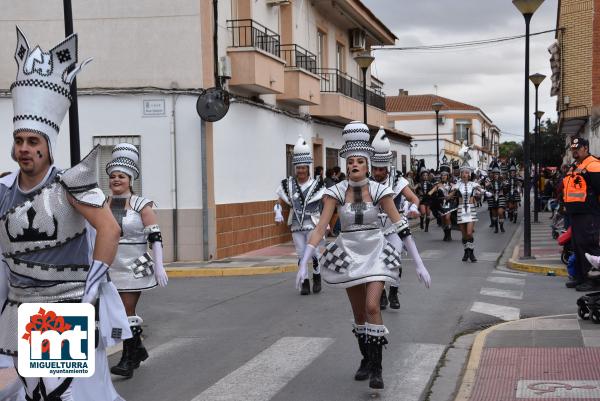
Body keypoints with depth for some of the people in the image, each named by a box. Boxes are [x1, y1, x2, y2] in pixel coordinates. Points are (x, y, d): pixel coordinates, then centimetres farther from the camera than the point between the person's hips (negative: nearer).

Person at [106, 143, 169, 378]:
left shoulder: (142, 205, -7)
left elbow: (155, 237, -9)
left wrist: (159, 267, -15)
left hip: (134, 268, -5)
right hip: (111, 268, 5)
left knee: (127, 311, -6)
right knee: (125, 311, 12)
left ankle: (129, 360, 2)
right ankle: (138, 350, 31)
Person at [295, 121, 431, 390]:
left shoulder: (379, 190, -11)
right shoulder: (337, 192, -9)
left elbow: (401, 225, -10)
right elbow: (320, 229, -12)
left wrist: (419, 264, -12)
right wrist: (303, 264, -19)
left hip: (375, 252, -2)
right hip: (349, 254, 2)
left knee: (372, 307, -18)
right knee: (359, 313, 12)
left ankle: (376, 368, -9)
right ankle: (366, 360, 32)